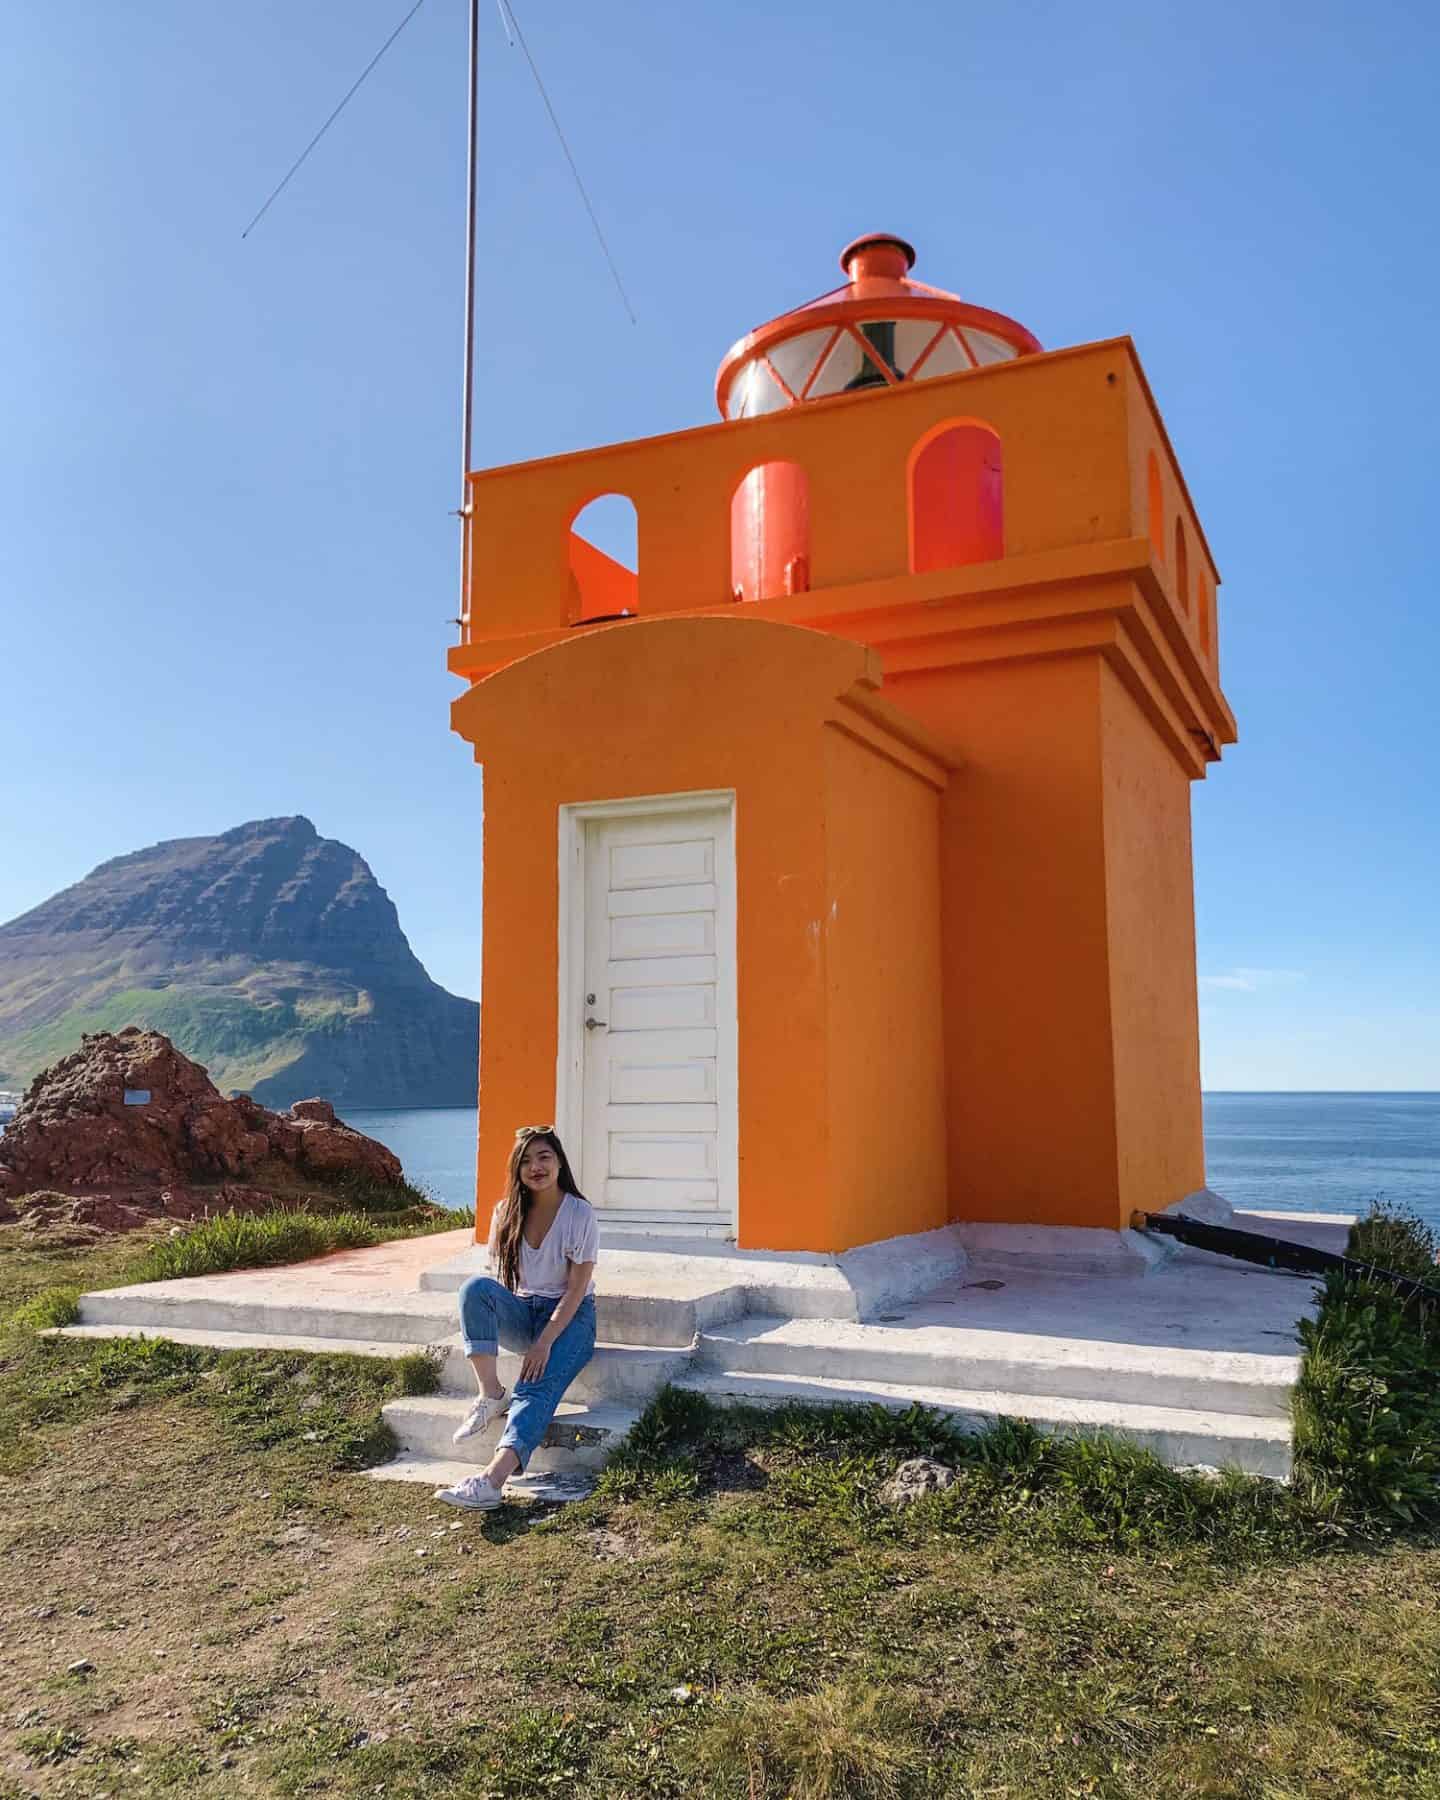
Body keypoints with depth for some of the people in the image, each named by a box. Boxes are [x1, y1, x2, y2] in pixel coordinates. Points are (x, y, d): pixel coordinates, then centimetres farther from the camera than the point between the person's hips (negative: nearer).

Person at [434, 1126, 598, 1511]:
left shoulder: (580, 1213, -9)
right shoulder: (507, 1212, 4)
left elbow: (576, 1288, -13)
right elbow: (499, 1277, 6)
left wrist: (544, 1343, -22)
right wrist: (494, 1314, -15)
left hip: (570, 1316, -4)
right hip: (522, 1313, 4)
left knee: (537, 1388, -32)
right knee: (476, 1286, -28)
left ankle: (492, 1480, -51)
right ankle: (490, 1394, -25)